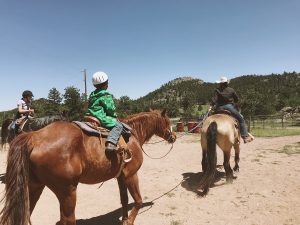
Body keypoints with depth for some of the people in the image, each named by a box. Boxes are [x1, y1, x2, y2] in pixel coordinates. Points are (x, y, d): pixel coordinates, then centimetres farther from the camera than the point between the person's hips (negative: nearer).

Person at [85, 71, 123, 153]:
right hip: (101, 119, -9)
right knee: (118, 125, -10)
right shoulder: (106, 95, -10)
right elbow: (111, 109, -12)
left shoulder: (92, 95, 15)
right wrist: (115, 116, 9)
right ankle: (111, 143, -29)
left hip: (90, 117, 9)